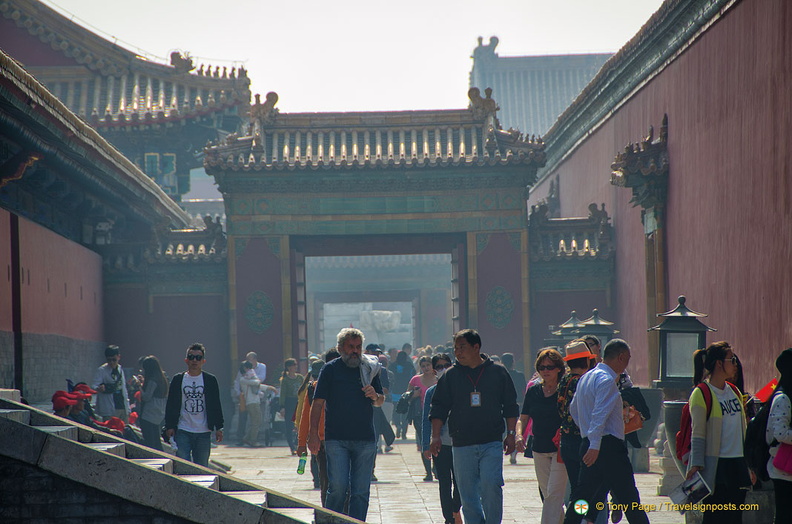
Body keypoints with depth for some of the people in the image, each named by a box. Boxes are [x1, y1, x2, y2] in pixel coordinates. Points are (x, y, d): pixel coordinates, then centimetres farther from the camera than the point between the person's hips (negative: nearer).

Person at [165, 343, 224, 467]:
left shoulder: (210, 380, 6)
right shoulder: (178, 380, 6)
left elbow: (216, 405, 7)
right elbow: (171, 405, 8)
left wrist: (218, 428, 4)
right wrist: (169, 426, 1)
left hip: (203, 433, 0)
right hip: (182, 431, 0)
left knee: (202, 467, 4)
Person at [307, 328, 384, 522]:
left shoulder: (369, 369, 11)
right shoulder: (330, 369, 2)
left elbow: (381, 402, 19)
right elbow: (318, 402, 0)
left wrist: (375, 396, -5)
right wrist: (313, 433, -7)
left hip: (365, 440, 3)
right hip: (336, 439, -3)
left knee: (361, 491, 3)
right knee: (338, 487, -9)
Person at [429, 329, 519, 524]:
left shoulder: (498, 372, 5)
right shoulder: (450, 376, 7)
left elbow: (510, 407, 10)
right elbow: (439, 408, 7)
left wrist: (510, 434, 3)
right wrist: (436, 436, -3)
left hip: (492, 443, -2)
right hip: (462, 445, 2)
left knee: (491, 486, -15)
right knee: (468, 494, 3)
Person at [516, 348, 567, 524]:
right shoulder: (533, 391, 8)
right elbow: (523, 419, 11)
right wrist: (519, 435, -8)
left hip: (561, 449, -5)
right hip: (539, 449, 5)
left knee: (554, 494, -12)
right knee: (547, 495, 11)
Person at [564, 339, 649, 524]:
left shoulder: (586, 378, 17)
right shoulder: (606, 380, -13)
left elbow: (573, 410, 26)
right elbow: (600, 414, -23)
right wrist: (595, 445, -29)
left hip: (588, 445, 9)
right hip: (609, 445, -9)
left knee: (583, 494, 9)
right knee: (628, 496, -4)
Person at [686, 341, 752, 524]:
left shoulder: (735, 392, 14)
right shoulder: (701, 394, -8)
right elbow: (698, 434, -9)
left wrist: (749, 465, 18)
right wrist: (696, 464, -17)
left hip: (737, 463, 7)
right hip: (715, 466, -7)